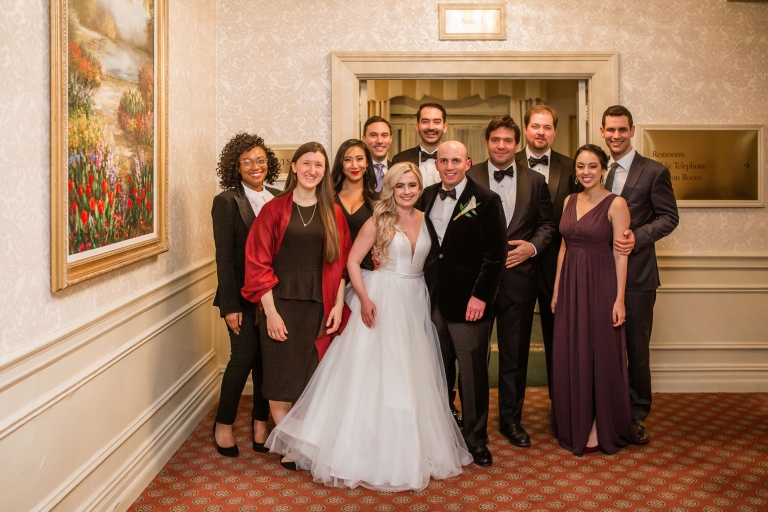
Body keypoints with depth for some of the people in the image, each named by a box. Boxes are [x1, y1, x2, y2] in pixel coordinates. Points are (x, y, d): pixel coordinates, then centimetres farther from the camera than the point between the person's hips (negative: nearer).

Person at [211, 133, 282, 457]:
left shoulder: (277, 199, 9)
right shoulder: (227, 202, -5)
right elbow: (224, 257, -9)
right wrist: (230, 306, -12)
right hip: (243, 294, -4)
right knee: (244, 356, -6)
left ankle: (260, 423, 22)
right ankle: (223, 424, 14)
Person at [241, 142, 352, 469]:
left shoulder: (333, 214, 8)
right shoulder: (274, 209, 0)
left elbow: (340, 263, 8)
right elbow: (258, 263, -4)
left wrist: (338, 305, -2)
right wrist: (270, 311, -10)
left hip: (319, 307, 2)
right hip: (281, 305, -2)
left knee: (312, 377, 7)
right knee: (281, 377, 2)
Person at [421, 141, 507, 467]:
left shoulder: (486, 200, -5)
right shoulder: (426, 197, 10)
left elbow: (495, 253, -8)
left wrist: (480, 296, -14)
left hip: (469, 302, -4)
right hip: (432, 300, 4)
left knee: (473, 374, 4)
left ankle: (476, 440, 19)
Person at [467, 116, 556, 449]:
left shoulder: (535, 181, 7)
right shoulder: (468, 177, 1)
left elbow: (547, 223, 10)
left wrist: (532, 246, -7)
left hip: (518, 275, 1)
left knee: (515, 353, 9)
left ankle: (511, 419, 24)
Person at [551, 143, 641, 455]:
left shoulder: (615, 204, -8)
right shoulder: (569, 201, 10)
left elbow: (621, 254, -10)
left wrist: (619, 299, -14)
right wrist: (557, 289, 10)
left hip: (600, 286, -6)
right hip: (571, 286, 6)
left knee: (601, 356, 3)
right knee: (570, 356, 10)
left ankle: (600, 430, 17)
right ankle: (575, 426, 25)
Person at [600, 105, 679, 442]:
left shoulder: (654, 172, -3)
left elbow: (669, 217, -5)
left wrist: (638, 236, -20)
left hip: (636, 275, -4)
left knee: (636, 348, 5)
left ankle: (637, 414, 20)